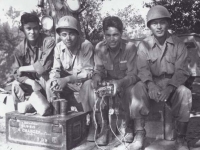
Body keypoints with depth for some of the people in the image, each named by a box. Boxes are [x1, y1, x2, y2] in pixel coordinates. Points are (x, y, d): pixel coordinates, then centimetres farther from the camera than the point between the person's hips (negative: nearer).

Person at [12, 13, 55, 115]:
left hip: (47, 80, -4)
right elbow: (17, 73, -10)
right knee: (16, 85, -17)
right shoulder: (20, 49, -6)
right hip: (31, 81, 4)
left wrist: (23, 69, -15)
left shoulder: (48, 42, -20)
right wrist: (32, 82, -29)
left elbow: (44, 66, -27)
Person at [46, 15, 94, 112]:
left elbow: (89, 72, -21)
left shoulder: (86, 46, -18)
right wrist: (54, 81, -26)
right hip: (66, 83, 4)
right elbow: (55, 69, -3)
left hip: (83, 83, -3)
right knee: (50, 85, -18)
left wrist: (67, 79, -28)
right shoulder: (59, 47, -3)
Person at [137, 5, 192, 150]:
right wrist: (151, 85, -33)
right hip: (151, 83, 1)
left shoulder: (178, 44, -1)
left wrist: (169, 88, -28)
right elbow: (143, 69, -10)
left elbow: (181, 70, -9)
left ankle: (181, 138, -18)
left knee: (185, 93, -32)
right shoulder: (144, 45, 1)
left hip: (172, 83, 0)